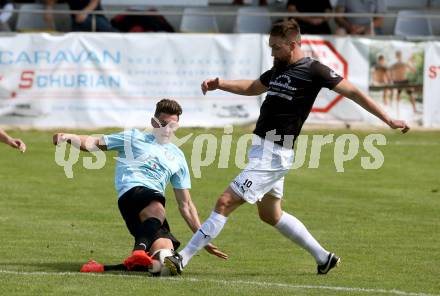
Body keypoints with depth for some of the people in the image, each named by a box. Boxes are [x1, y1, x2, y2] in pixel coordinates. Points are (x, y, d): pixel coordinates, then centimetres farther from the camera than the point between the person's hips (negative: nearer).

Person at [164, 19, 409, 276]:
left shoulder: (313, 70, -11)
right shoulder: (279, 68, 13)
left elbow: (353, 92, -8)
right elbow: (253, 87, 30)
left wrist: (388, 119, -10)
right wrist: (220, 84, 14)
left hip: (274, 155, -10)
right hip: (261, 149, 10)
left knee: (225, 203, -11)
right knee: (271, 214, 19)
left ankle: (182, 259, -8)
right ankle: (324, 257, 27)